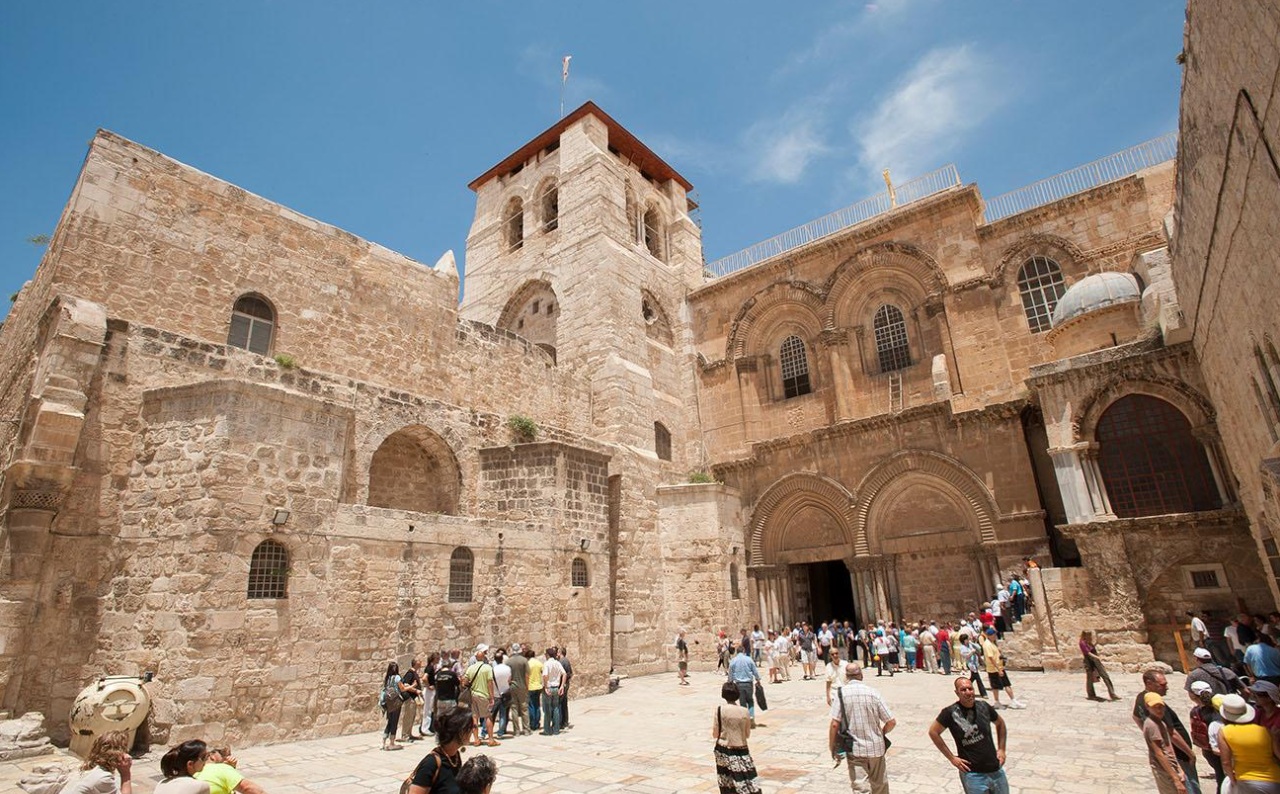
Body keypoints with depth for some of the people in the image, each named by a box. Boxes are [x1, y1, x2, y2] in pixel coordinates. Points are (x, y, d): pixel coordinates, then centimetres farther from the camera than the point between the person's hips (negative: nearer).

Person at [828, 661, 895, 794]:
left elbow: (834, 724, -14)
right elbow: (891, 722, -4)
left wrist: (832, 748, -1)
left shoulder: (841, 693, -10)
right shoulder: (873, 693, -7)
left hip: (854, 749, -2)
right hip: (876, 747, 2)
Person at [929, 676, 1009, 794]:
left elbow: (1000, 724, 18)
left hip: (996, 770, 5)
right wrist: (951, 757, -8)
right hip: (973, 774, -4)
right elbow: (933, 732, -8)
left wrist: (1001, 749, 10)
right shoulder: (951, 712, -15)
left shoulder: (984, 707, -2)